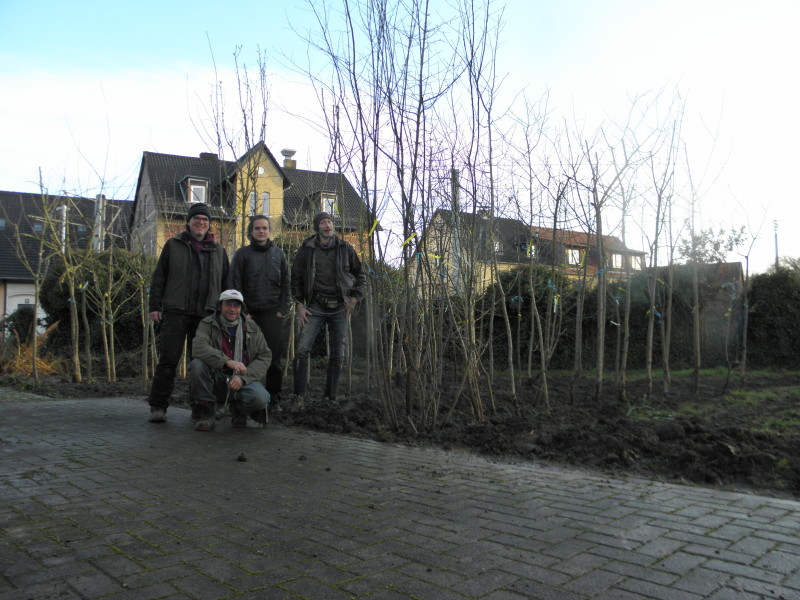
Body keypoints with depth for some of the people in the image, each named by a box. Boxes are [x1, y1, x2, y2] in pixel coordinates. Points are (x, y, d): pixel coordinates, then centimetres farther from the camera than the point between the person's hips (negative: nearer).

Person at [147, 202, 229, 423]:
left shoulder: (218, 251, 15)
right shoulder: (173, 245, 10)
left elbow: (225, 283, 17)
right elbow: (159, 277, 7)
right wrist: (155, 306, -1)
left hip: (206, 315, 2)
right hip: (175, 313, -2)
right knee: (168, 359, -4)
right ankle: (158, 406, 3)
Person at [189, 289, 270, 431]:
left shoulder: (252, 328, 4)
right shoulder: (208, 324, -2)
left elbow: (264, 357, -1)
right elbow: (198, 347, -22)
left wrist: (242, 378, -17)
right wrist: (227, 361, -36)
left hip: (243, 380, 1)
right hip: (215, 379, -1)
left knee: (260, 398, -31)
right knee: (197, 364, -31)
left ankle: (239, 410, 9)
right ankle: (205, 413, -11)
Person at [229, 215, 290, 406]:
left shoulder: (278, 254, 12)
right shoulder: (242, 253, 6)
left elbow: (285, 284, 12)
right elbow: (234, 284, 3)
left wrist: (282, 310, 3)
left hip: (274, 313, 1)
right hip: (249, 313, -1)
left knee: (275, 355, -3)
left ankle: (273, 394, 8)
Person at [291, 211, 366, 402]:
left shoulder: (345, 248, 5)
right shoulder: (306, 249, 2)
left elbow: (360, 275, 13)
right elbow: (296, 277, 6)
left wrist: (354, 299, 3)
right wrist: (300, 305, -1)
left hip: (340, 307, 2)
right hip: (315, 306, -1)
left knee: (338, 355, 4)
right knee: (302, 350, -13)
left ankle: (331, 396, 15)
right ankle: (299, 395, -3)